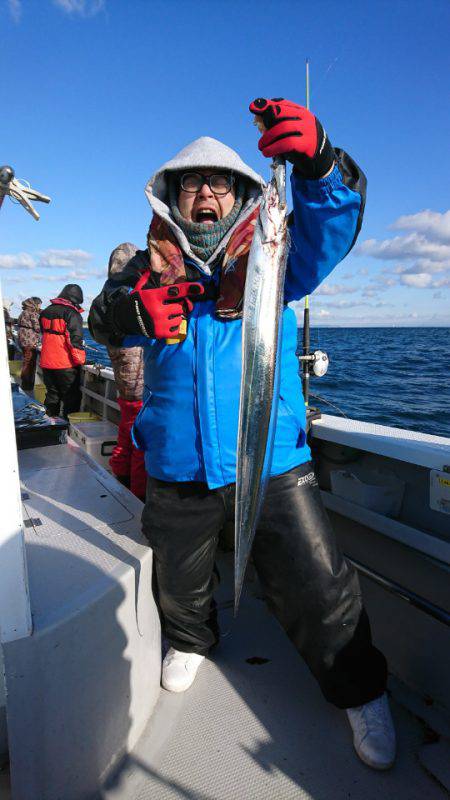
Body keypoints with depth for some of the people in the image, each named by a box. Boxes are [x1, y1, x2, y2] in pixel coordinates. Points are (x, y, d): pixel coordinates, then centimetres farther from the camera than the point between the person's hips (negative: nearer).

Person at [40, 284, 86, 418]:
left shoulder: (46, 311, 10)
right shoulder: (72, 313, -13)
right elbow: (75, 339, -19)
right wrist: (80, 360, -12)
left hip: (47, 362, 7)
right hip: (66, 363, -6)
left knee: (52, 395, 18)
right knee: (71, 397, 4)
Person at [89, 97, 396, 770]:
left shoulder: (272, 258, 4)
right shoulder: (151, 266, 8)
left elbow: (332, 221, -11)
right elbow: (102, 320, -1)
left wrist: (316, 159, -31)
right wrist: (130, 311, -24)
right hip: (177, 469, 2)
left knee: (318, 591, 4)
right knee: (179, 580, 23)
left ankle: (359, 690, 34)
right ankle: (191, 640, 57)